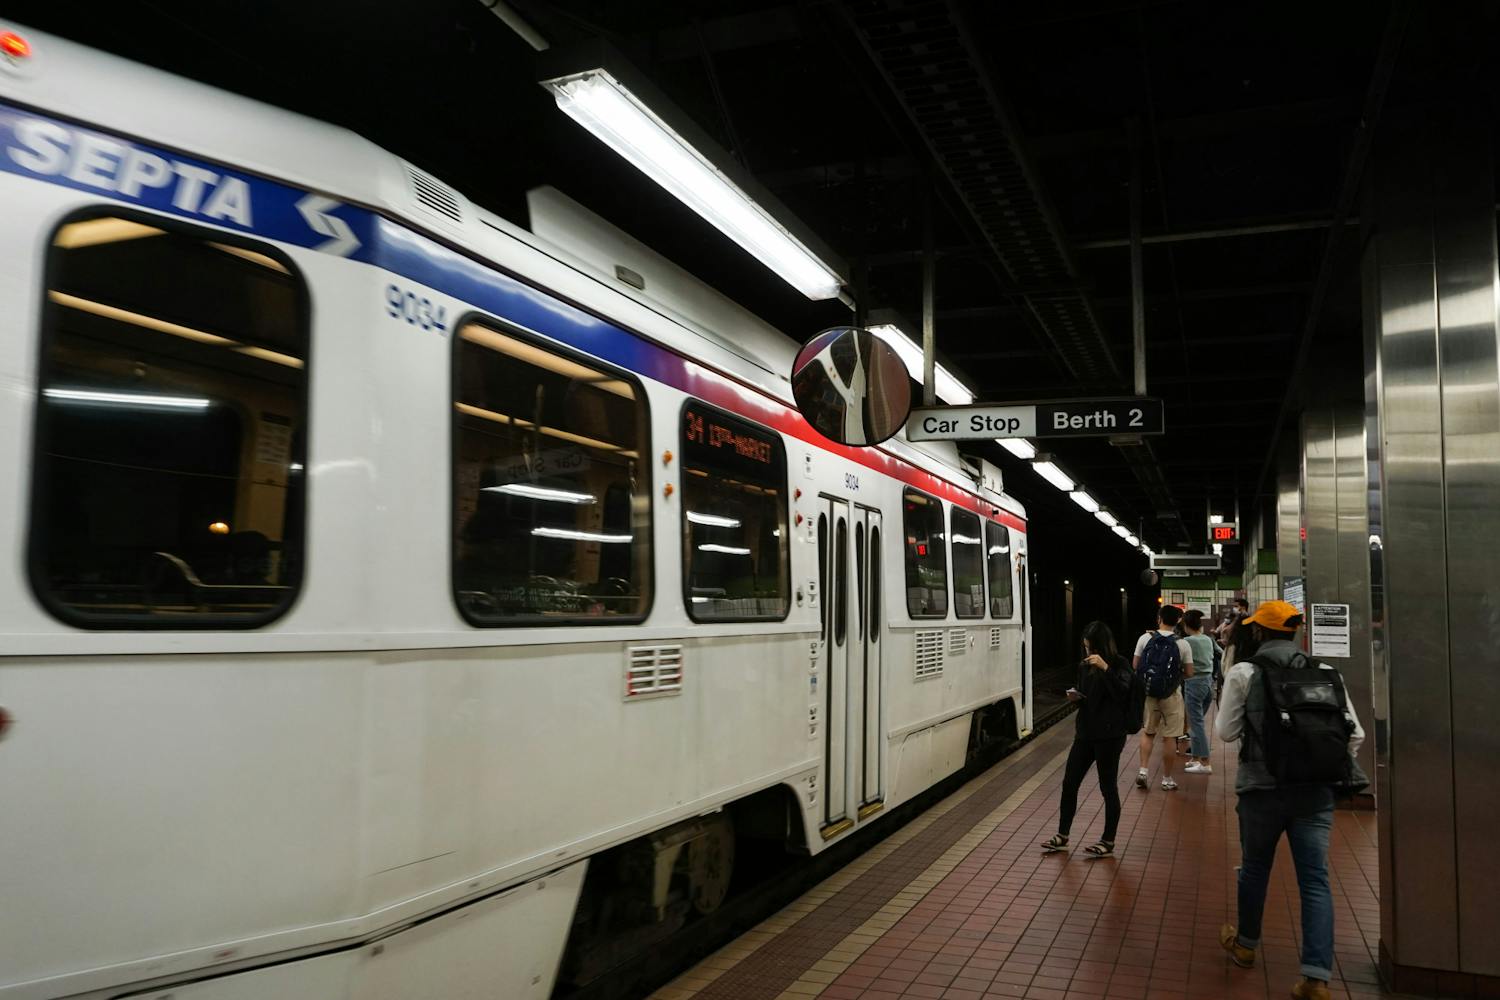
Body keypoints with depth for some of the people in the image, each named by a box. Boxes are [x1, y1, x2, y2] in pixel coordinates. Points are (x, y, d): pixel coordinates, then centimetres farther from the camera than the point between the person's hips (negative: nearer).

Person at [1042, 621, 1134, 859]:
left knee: (1108, 787, 3)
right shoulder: (1084, 666, 9)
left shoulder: (1119, 664, -8)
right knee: (1069, 783, 7)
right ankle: (1062, 836, 19)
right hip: (1085, 732, 6)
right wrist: (1075, 697, -2)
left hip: (1109, 734, -6)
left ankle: (1108, 842, 16)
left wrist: (1105, 668, -31)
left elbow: (1124, 694, -23)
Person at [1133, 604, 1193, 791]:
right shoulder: (1183, 644, -8)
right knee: (1169, 737, 7)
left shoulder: (1145, 639, -6)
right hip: (1171, 695, -1)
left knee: (1147, 732, 18)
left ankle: (1143, 770, 8)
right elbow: (1189, 673, -5)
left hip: (1148, 692, 1)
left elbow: (1135, 666, 0)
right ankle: (1167, 779, 15)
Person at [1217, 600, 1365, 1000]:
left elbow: (1226, 732, -4)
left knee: (1254, 868, 17)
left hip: (1262, 787, -2)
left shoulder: (1243, 673, -7)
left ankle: (1245, 944, 37)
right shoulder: (1324, 673, 2)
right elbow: (1355, 734, 3)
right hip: (1316, 790, 2)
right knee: (1315, 879, 4)